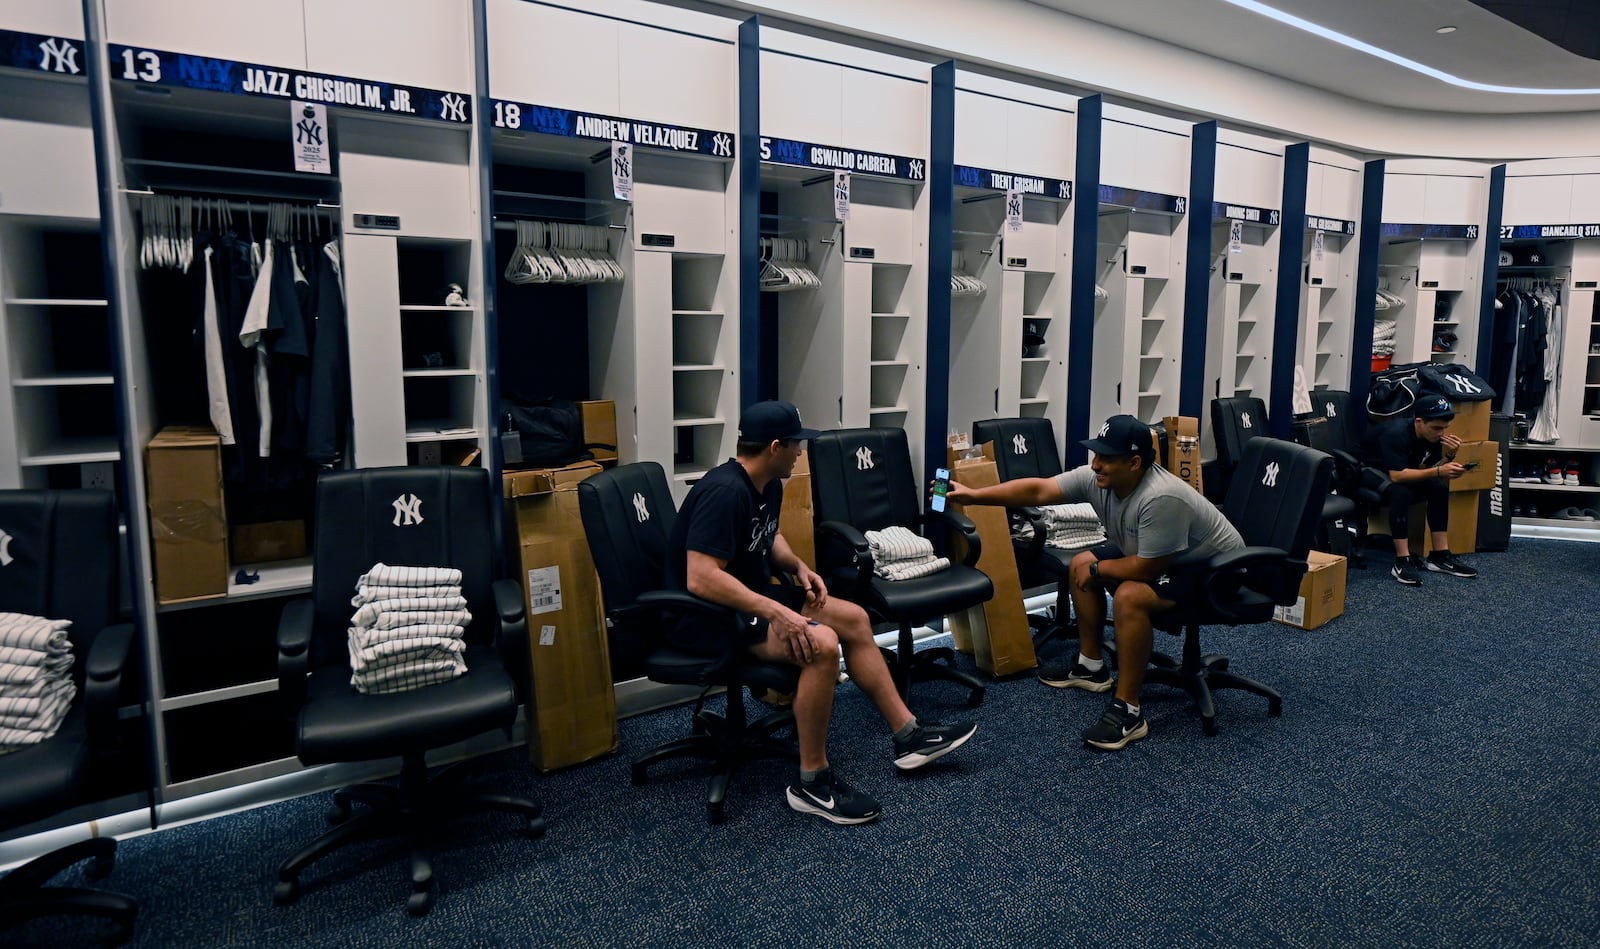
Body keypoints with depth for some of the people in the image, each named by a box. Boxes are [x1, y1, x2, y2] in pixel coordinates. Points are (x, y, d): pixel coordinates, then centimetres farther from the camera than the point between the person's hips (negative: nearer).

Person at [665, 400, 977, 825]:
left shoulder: (768, 485, 5)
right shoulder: (724, 492, -26)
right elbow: (701, 579, -34)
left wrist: (798, 566, 3)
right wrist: (777, 613, -36)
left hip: (751, 594, 11)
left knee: (854, 618, 6)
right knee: (820, 644, -29)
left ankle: (909, 737, 16)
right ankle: (812, 782, -14)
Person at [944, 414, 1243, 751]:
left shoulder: (1161, 498, -37)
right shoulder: (1096, 478, -14)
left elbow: (1146, 568, -33)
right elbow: (1038, 490, -11)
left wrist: (1097, 568, -16)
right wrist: (974, 495, -15)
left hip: (1214, 568, -9)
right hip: (1155, 555, 9)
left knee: (1130, 596, -32)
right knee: (1081, 565, 8)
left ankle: (1128, 713, -22)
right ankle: (1091, 667, 21)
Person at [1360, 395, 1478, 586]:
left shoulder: (1433, 435, -6)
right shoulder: (1396, 433, -30)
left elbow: (1428, 472, -4)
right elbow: (1397, 476, -36)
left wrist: (1449, 457, -21)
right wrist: (1438, 471, -38)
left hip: (1398, 472, 8)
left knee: (1439, 488, -13)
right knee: (1400, 491, -34)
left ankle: (1440, 556, -8)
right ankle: (1402, 562, -33)